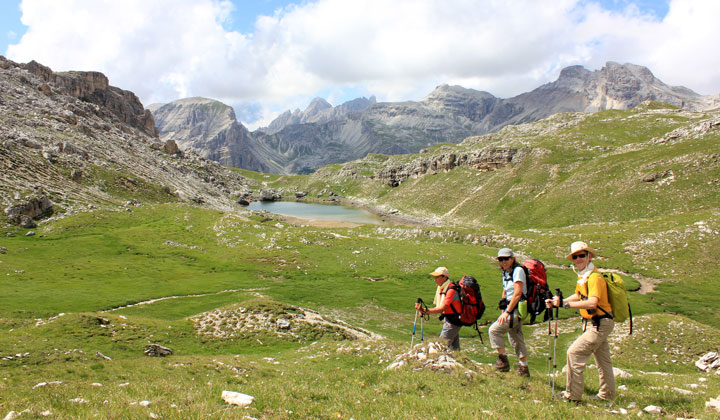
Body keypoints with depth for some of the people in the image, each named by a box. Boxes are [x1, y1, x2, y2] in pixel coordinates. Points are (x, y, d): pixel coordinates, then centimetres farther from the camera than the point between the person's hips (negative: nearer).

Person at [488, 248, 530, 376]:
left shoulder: (518, 270, -12)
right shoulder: (505, 273, 15)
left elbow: (517, 293, -19)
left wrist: (507, 312, -19)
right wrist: (503, 311, 12)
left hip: (517, 308, -9)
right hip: (511, 309, 9)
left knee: (494, 329, -13)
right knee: (516, 339, 12)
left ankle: (503, 361, -6)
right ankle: (524, 369, 18)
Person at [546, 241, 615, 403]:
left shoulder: (594, 277, -21)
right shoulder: (582, 276, 10)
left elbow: (592, 303, -32)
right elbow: (578, 296, 19)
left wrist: (566, 304, -30)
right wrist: (557, 302, 6)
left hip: (600, 324, -10)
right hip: (596, 324, 10)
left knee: (574, 352, -11)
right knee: (603, 359, 19)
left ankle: (573, 394, -2)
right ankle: (607, 395, 32)